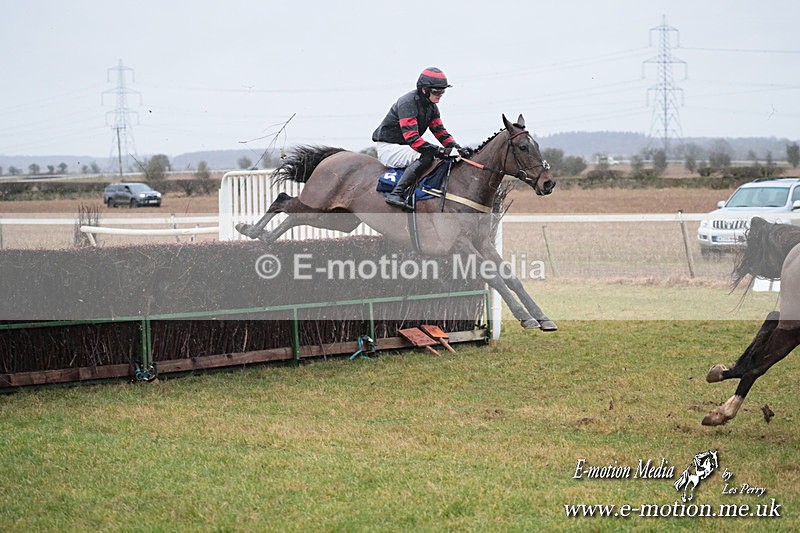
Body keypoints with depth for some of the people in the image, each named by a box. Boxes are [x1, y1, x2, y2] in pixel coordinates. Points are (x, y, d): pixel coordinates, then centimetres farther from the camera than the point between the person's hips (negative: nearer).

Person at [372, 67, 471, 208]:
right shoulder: (408, 103, -23)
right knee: (426, 156, -33)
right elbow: (412, 138, -33)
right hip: (388, 147, -9)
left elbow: (440, 132, 7)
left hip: (404, 147, 9)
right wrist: (439, 150, -40)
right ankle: (396, 194, -39)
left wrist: (457, 148, -12)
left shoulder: (431, 106, 6)